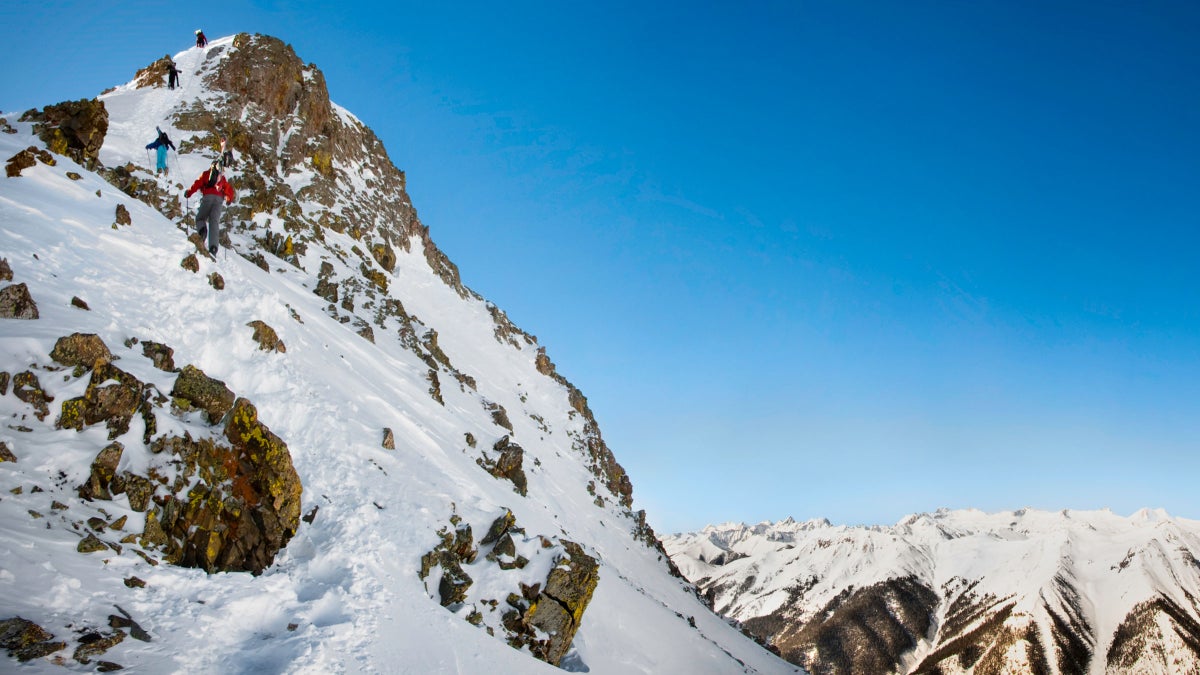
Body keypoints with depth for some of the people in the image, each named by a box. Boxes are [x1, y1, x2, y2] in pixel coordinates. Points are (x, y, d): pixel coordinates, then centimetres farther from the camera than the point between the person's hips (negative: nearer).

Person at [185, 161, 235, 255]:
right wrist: (229, 199, 41)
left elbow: (198, 183, 4)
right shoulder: (222, 178, 24)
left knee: (200, 218, 11)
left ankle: (202, 229, -25)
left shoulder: (206, 174, 16)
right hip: (219, 198, 2)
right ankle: (213, 246, -21)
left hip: (208, 197, -2)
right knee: (214, 221, -4)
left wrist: (189, 193, 10)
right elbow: (229, 190, 25)